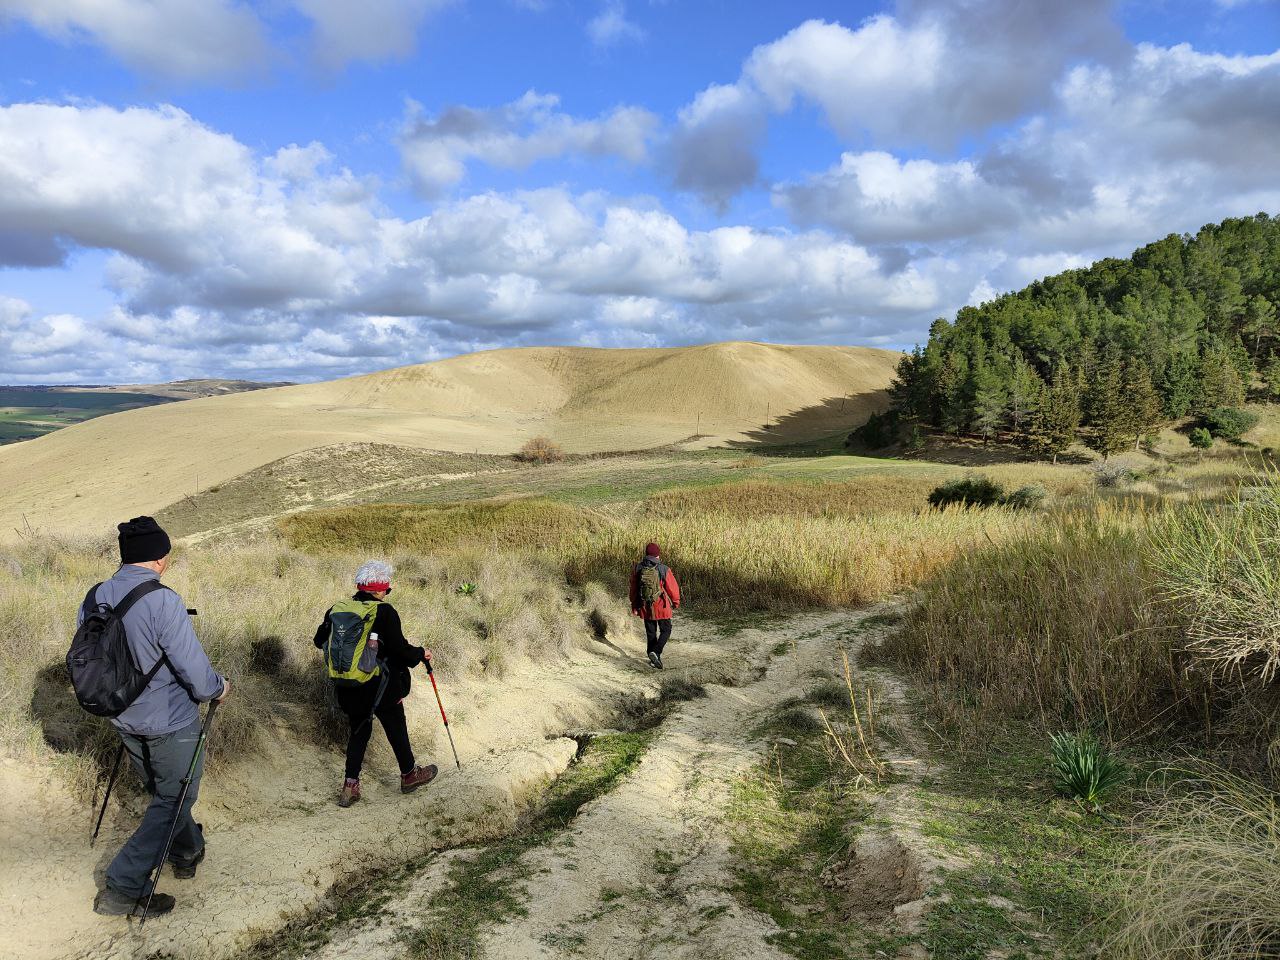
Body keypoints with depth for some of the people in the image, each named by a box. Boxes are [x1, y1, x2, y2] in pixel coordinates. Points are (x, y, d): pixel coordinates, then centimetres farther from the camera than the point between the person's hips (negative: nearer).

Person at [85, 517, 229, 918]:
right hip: (171, 723, -7)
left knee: (160, 791, 25)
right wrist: (219, 688, -3)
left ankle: (188, 853, 43)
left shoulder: (93, 598, -5)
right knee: (174, 799, 9)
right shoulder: (163, 602, -27)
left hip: (125, 719, 7)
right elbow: (195, 669, -23)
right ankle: (123, 887, 9)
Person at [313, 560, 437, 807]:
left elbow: (320, 641, 12)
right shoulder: (384, 612, -16)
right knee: (396, 729, 15)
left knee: (358, 731, 21)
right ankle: (409, 775, 33)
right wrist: (421, 654, 2)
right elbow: (400, 650, -17)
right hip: (380, 687, -5)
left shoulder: (337, 609, 0)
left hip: (346, 689, 5)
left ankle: (350, 786, 18)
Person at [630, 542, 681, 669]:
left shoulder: (637, 569, -3)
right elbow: (672, 587, -6)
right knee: (666, 630, 10)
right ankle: (655, 652, -11)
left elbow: (633, 589, 6)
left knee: (651, 633, 16)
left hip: (645, 607, 4)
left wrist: (634, 606, 17)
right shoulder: (664, 569, -15)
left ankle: (654, 659, 20)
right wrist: (676, 601, 12)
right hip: (661, 606, -4)